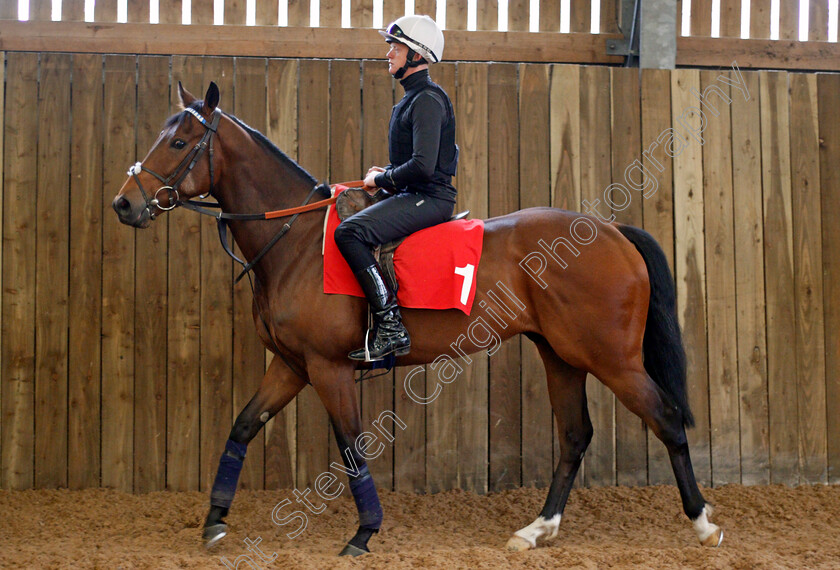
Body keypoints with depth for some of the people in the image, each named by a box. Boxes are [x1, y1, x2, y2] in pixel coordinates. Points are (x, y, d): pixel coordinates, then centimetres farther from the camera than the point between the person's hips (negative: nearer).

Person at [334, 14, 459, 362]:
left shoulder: (427, 100, -14)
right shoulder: (413, 97, 19)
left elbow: (423, 166, -24)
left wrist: (382, 179, -10)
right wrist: (384, 175, 12)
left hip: (429, 198, -11)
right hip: (413, 196, 11)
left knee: (349, 232, -25)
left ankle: (391, 327, -25)